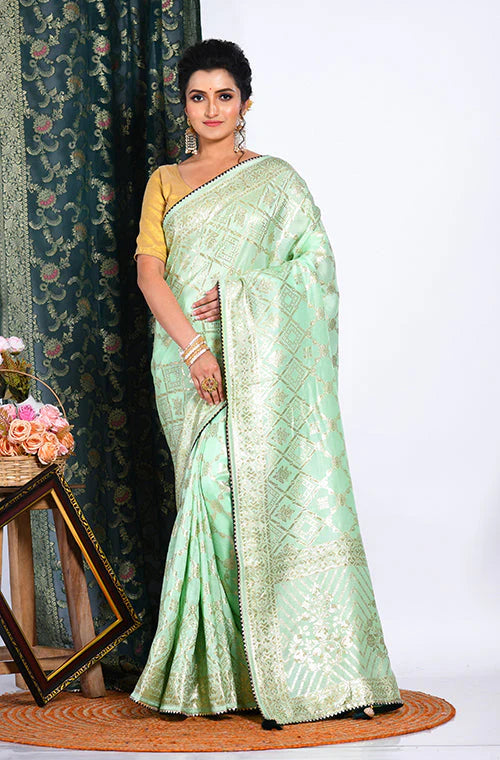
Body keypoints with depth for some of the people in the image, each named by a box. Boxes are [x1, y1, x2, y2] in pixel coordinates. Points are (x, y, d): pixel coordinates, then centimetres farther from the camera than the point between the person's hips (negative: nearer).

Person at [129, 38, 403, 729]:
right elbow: (149, 268, 3)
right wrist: (192, 345, -12)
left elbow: (318, 263, 2)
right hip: (188, 358, 2)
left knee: (266, 494, -10)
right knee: (212, 496, -5)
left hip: (260, 360, -2)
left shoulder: (275, 178, 10)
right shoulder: (164, 183, 16)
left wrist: (239, 294, -12)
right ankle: (219, 675, 1)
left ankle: (302, 675, -5)